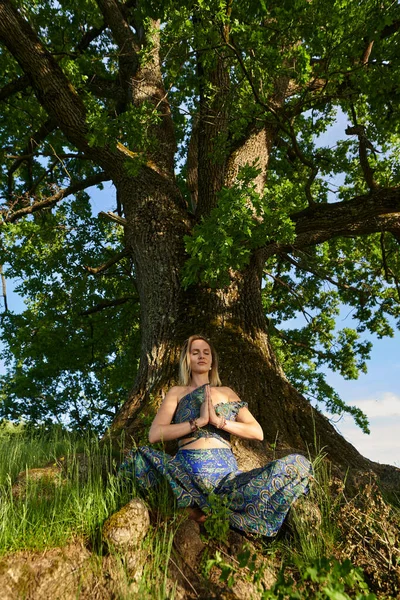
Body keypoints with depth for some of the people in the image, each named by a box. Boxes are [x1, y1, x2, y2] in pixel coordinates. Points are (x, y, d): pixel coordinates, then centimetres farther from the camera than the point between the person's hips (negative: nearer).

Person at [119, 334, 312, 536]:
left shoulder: (226, 392, 21)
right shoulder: (177, 392, 16)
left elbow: (257, 432, 11)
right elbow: (154, 434, 2)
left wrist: (219, 421, -3)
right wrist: (198, 421, -6)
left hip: (226, 471, 3)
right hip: (186, 469, -2)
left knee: (297, 464, -19)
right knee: (139, 457, -31)